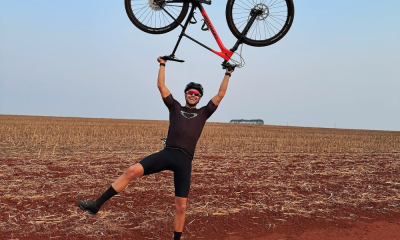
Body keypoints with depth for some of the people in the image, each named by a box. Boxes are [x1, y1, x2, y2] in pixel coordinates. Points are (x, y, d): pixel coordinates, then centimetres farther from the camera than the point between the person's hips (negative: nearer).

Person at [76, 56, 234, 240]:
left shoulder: (203, 113, 20)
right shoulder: (175, 107, 20)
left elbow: (220, 94, 19)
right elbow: (161, 86, 19)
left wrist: (227, 74, 23)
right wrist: (162, 65, 22)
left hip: (184, 161, 0)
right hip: (166, 153, 0)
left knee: (181, 206, -1)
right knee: (132, 171, -19)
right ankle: (97, 204, -14)